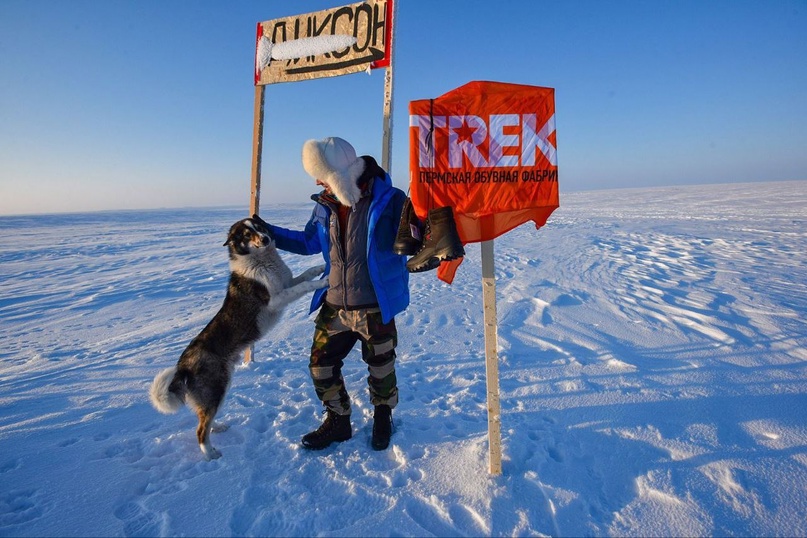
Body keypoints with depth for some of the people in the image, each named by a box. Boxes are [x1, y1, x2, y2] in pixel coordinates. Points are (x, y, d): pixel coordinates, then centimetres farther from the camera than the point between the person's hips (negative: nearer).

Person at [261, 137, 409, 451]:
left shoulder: (388, 200, -14)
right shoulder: (325, 205, 3)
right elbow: (309, 242, 17)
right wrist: (268, 232, 11)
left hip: (375, 308, -5)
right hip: (334, 307, 5)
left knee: (380, 366, 13)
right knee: (321, 363, 12)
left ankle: (383, 418, 42)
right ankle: (338, 422, 36)